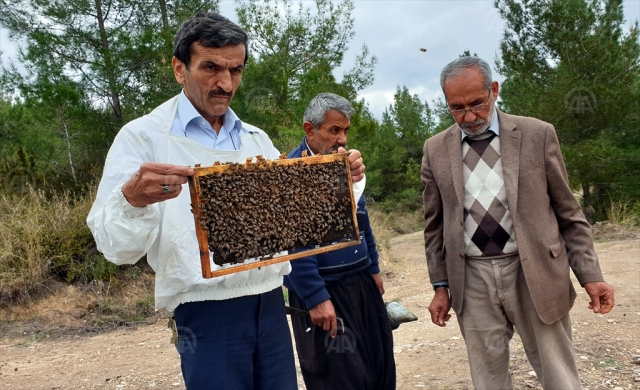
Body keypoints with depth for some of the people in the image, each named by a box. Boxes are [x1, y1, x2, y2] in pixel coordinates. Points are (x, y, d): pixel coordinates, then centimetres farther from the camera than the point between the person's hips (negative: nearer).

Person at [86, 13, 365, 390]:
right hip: (207, 315, -5)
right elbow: (117, 246, -13)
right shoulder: (143, 137, -7)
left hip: (271, 304, 5)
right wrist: (133, 200, -34)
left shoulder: (257, 140, 9)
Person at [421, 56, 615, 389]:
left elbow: (568, 213, 3)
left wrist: (590, 274, -1)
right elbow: (435, 225, 8)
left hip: (535, 273, -1)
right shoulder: (435, 150, 3)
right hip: (471, 280, 1)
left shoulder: (538, 134, -1)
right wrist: (441, 286, 6)